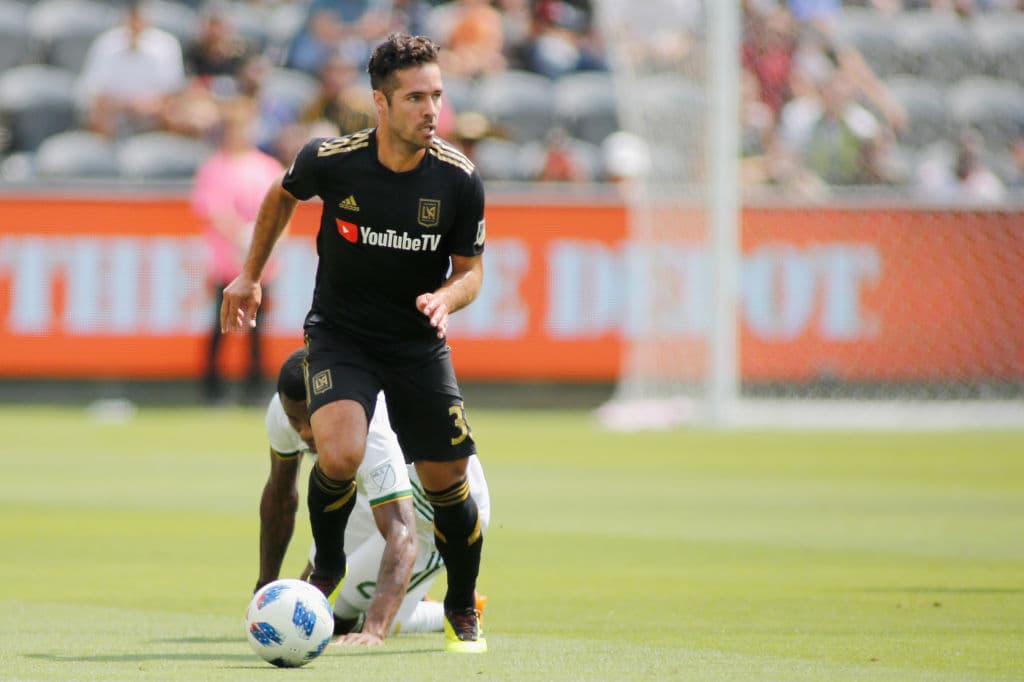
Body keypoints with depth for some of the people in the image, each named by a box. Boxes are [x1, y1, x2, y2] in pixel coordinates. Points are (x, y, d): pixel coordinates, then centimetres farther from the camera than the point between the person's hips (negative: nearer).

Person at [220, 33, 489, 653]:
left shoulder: (460, 179, -14)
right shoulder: (330, 160, -16)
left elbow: (471, 270, -1)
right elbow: (284, 194, 8)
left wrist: (446, 298, -24)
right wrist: (251, 275, 15)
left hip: (419, 342, 2)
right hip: (339, 333, -2)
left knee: (447, 484, 2)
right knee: (340, 455, -26)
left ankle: (463, 610, 29)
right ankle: (328, 568, 4)